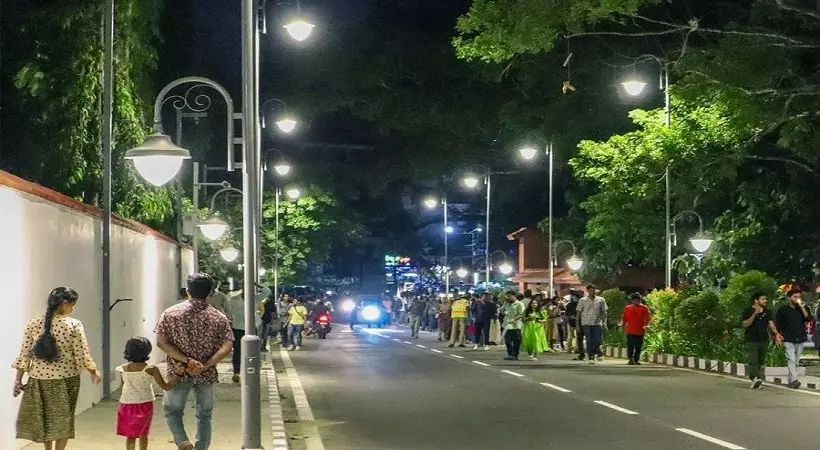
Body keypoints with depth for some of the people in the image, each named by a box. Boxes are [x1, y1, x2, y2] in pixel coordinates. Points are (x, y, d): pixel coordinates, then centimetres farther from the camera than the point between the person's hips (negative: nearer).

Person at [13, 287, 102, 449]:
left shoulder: (33, 324, -4)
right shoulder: (74, 325, -12)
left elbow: (25, 354, -2)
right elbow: (82, 355, -9)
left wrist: (18, 379, 5)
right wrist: (94, 372, 8)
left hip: (39, 378, 3)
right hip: (66, 379, -3)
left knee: (42, 417, 21)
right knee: (63, 419, 13)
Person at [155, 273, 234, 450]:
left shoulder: (170, 313, -6)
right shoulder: (219, 318, -6)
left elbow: (161, 342, -13)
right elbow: (227, 347, -16)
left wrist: (186, 360, -17)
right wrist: (205, 365, -18)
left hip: (179, 373, -1)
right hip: (206, 375, 1)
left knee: (172, 410, 17)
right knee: (204, 416, 17)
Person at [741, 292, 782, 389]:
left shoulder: (767, 312, 15)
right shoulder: (748, 311, -1)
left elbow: (771, 323, 6)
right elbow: (745, 324, -11)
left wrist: (776, 334, -13)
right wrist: (755, 314, -21)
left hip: (764, 341, 6)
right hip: (751, 340, -6)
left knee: (761, 362, 7)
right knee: (753, 361, -18)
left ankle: (757, 381, 11)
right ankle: (755, 378, -34)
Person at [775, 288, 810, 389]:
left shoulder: (802, 309, 11)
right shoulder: (783, 310, 3)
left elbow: (808, 319, -5)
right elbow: (777, 325, 4)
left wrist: (802, 308, -13)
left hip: (800, 339, 4)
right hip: (788, 340, -4)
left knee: (796, 361, 8)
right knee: (791, 360, -15)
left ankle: (790, 380, 16)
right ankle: (794, 380, -25)